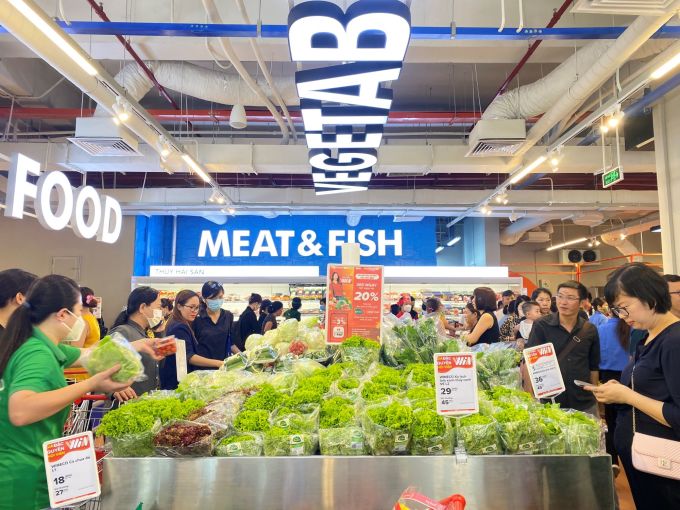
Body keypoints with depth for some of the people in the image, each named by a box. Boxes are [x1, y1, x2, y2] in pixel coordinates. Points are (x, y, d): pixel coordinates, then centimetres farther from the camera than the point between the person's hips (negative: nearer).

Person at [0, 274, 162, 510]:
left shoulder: (41, 346, 4)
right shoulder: (38, 355, -24)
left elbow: (87, 354, 20)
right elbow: (19, 412, -40)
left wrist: (134, 346, 25)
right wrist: (91, 385, -37)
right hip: (23, 477, -9)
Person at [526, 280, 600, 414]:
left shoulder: (590, 330, 0)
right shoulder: (541, 326, -10)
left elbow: (594, 367, 10)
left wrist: (594, 397, 12)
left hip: (585, 404, 3)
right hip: (549, 402, -2)